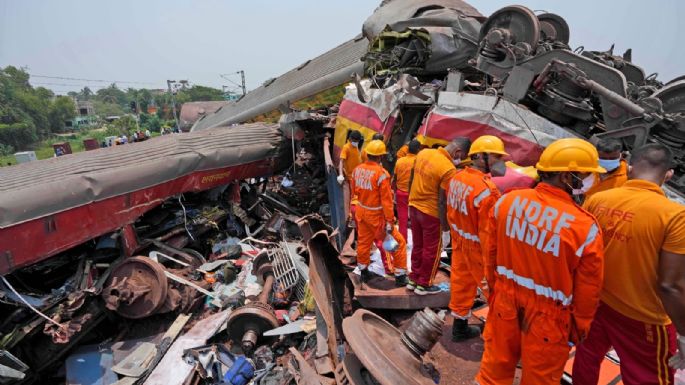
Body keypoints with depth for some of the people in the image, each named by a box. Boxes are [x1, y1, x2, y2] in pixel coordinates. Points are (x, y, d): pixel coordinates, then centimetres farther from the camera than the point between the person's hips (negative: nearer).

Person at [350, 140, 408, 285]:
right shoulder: (381, 173, -23)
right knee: (398, 242, 8)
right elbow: (386, 201, -22)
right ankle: (400, 276, 15)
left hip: (361, 212, 7)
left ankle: (364, 272, 36)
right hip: (377, 215, -6)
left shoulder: (357, 170, -4)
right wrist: (390, 221, -17)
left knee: (363, 241, 21)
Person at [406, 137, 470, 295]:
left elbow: (411, 179, 8)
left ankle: (413, 280, 32)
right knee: (432, 250, 12)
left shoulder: (423, 153, -2)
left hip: (414, 207, 7)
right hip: (431, 213, -7)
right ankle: (424, 284, 24)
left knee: (417, 245, 21)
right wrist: (445, 223, -7)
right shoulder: (449, 169, -24)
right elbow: (442, 201, -20)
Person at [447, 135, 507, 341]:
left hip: (459, 243, 8)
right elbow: (488, 232, -25)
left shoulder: (456, 178, -2)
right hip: (478, 248, -8)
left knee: (461, 283, 19)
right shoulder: (487, 190, -28)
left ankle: (460, 327, 33)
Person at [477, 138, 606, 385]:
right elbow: (587, 291, -10)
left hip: (505, 300, 4)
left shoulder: (507, 200, -11)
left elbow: (490, 252, 1)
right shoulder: (585, 227, -21)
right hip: (547, 316, -3)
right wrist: (579, 329, 8)